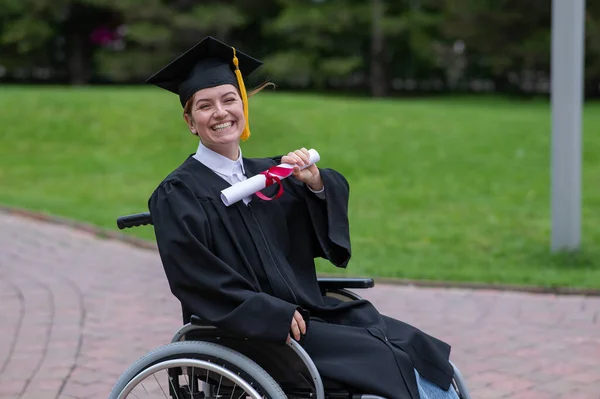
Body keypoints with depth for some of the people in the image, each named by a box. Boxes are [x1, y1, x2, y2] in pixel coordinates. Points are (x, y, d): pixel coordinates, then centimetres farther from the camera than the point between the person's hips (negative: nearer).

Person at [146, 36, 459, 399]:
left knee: (414, 346, -9)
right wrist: (277, 315, -19)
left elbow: (336, 196, 3)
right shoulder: (177, 196, -5)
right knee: (387, 360, -18)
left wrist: (315, 181, -19)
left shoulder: (267, 173, 13)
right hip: (251, 331, -6)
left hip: (307, 310, 6)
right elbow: (198, 281, -14)